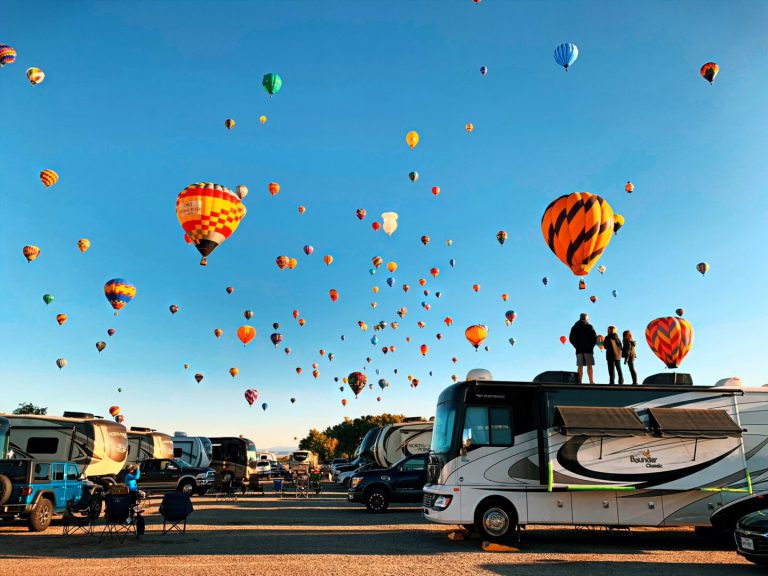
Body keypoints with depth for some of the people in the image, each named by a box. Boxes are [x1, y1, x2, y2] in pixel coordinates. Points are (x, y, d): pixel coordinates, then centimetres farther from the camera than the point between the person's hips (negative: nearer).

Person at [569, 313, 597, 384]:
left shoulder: (575, 327, 9)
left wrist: (577, 346, 9)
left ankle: (579, 382, -4)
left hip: (579, 349, 3)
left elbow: (571, 339, 5)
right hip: (588, 349, -3)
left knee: (580, 367, 3)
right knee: (589, 366, -5)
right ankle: (591, 382, -13)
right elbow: (594, 338, -6)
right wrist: (591, 345, 5)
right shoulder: (589, 326, -1)